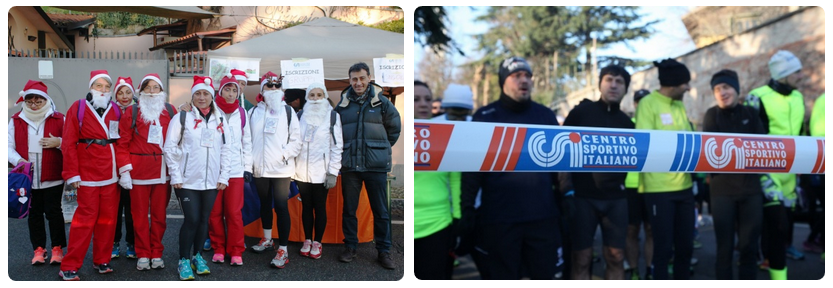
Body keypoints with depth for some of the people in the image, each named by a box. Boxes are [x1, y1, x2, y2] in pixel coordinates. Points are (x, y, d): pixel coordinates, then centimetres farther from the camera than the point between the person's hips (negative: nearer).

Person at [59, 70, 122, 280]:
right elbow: (69, 143, -5)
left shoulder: (116, 110, 10)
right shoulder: (78, 108, -1)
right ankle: (70, 267, 5)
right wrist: (72, 174, -9)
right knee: (86, 219, -4)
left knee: (108, 219, 7)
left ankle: (101, 261, 20)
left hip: (111, 174, 4)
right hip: (88, 175, -4)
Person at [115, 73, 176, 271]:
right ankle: (143, 255, 15)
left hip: (163, 171, 2)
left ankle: (156, 254, 17)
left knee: (160, 215, 6)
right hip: (139, 171, -1)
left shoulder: (170, 112, 7)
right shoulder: (132, 112, 1)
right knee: (140, 215, 5)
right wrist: (124, 170, -7)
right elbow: (123, 143, -1)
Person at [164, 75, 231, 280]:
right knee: (191, 219, -7)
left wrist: (224, 176, 4)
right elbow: (170, 148, -3)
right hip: (187, 180, -3)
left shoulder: (220, 120, 9)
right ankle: (184, 260, 9)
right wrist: (175, 176, -8)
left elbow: (226, 149, 10)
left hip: (211, 181, 4)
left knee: (204, 219, 10)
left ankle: (197, 255, 27)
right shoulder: (181, 117, -2)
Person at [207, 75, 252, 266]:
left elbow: (247, 141, 14)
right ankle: (218, 249, 17)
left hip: (235, 169, 1)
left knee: (234, 212, -2)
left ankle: (236, 252, 7)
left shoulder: (241, 113, 9)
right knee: (214, 212, 3)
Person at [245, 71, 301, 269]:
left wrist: (285, 155, -13)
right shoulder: (254, 112, 8)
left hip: (281, 168, -3)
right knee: (264, 203, 17)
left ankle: (283, 250, -4)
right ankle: (267, 239, 35)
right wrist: (248, 164, 0)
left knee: (281, 206, -7)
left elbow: (296, 140, 0)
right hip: (260, 167, 4)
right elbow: (248, 139, 7)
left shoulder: (288, 112, 2)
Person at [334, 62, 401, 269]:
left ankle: (384, 250, 14)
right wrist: (345, 150, 11)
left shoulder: (381, 102, 0)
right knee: (349, 209, 9)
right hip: (349, 165, 2)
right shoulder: (342, 104, 4)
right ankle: (350, 247, 22)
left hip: (376, 165, -1)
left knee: (381, 210, 4)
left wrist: (381, 149, 11)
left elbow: (394, 128, 11)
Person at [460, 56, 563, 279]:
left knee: (545, 275, 12)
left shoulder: (546, 115, 9)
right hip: (498, 217, -3)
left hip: (543, 215, 3)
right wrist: (467, 209, -7)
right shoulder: (485, 117, 0)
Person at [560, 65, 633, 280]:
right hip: (583, 196, -3)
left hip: (616, 198, 4)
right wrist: (566, 189, -11)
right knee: (582, 258, 0)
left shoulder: (626, 122, 12)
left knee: (615, 257, 6)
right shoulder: (581, 112, 0)